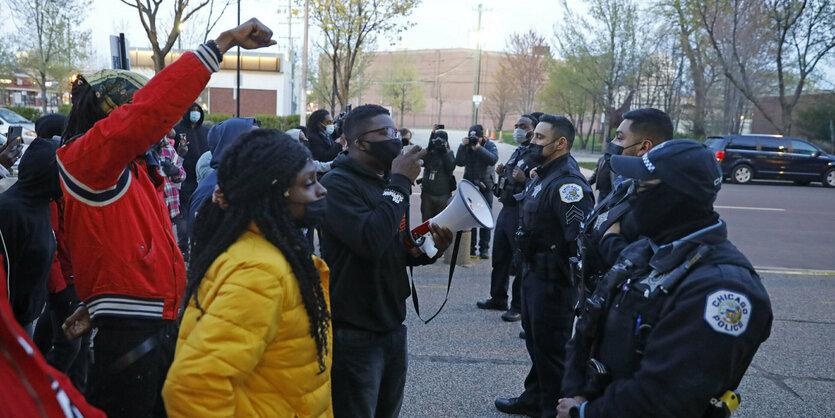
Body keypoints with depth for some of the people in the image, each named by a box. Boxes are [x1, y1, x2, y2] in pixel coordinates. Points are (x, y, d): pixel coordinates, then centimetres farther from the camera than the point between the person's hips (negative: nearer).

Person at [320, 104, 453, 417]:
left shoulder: (388, 181, 14)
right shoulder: (337, 184, -15)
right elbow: (370, 241, -30)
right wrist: (400, 183, -21)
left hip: (392, 327, 8)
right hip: (354, 334, -8)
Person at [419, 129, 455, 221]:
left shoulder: (449, 153, 2)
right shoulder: (429, 151, 4)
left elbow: (451, 167, -15)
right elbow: (422, 162, -14)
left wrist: (444, 152, -21)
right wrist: (429, 149, -21)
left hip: (443, 194, -2)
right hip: (427, 192, 2)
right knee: (426, 221, 11)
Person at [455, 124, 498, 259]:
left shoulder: (489, 145, -1)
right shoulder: (467, 145, 2)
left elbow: (493, 159, -20)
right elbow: (459, 162, -10)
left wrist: (478, 148, -26)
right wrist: (463, 146, -19)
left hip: (485, 187, -1)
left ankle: (484, 249, 8)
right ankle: (470, 247, 8)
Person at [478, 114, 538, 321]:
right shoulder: (517, 152, 16)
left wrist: (524, 180, -30)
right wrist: (501, 173, 8)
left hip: (521, 213, -10)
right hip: (506, 209, 10)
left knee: (520, 261, -1)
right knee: (499, 256, 17)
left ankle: (518, 307, 8)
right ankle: (498, 298, 30)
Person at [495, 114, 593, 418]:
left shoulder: (567, 183, -23)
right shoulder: (543, 176, 11)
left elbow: (581, 239, -30)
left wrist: (581, 285, -27)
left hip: (553, 279, -10)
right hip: (533, 272, 10)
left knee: (550, 347, 2)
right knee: (534, 339, 22)